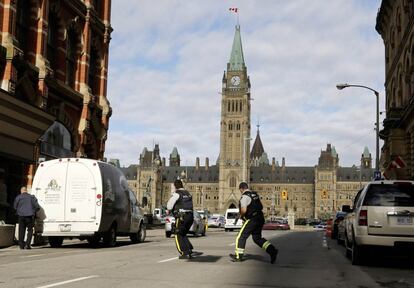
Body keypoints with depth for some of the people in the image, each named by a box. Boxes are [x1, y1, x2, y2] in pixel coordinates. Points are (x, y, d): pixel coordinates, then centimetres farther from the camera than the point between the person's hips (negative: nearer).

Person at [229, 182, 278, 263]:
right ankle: (272, 250, 3)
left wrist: (241, 216, -2)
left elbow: (244, 210, -23)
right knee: (257, 238, 16)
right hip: (260, 219, 8)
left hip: (251, 220, -8)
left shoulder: (244, 197, -13)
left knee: (241, 237, 4)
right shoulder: (255, 194, 13)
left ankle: (238, 256, 10)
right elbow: (261, 207, 22)